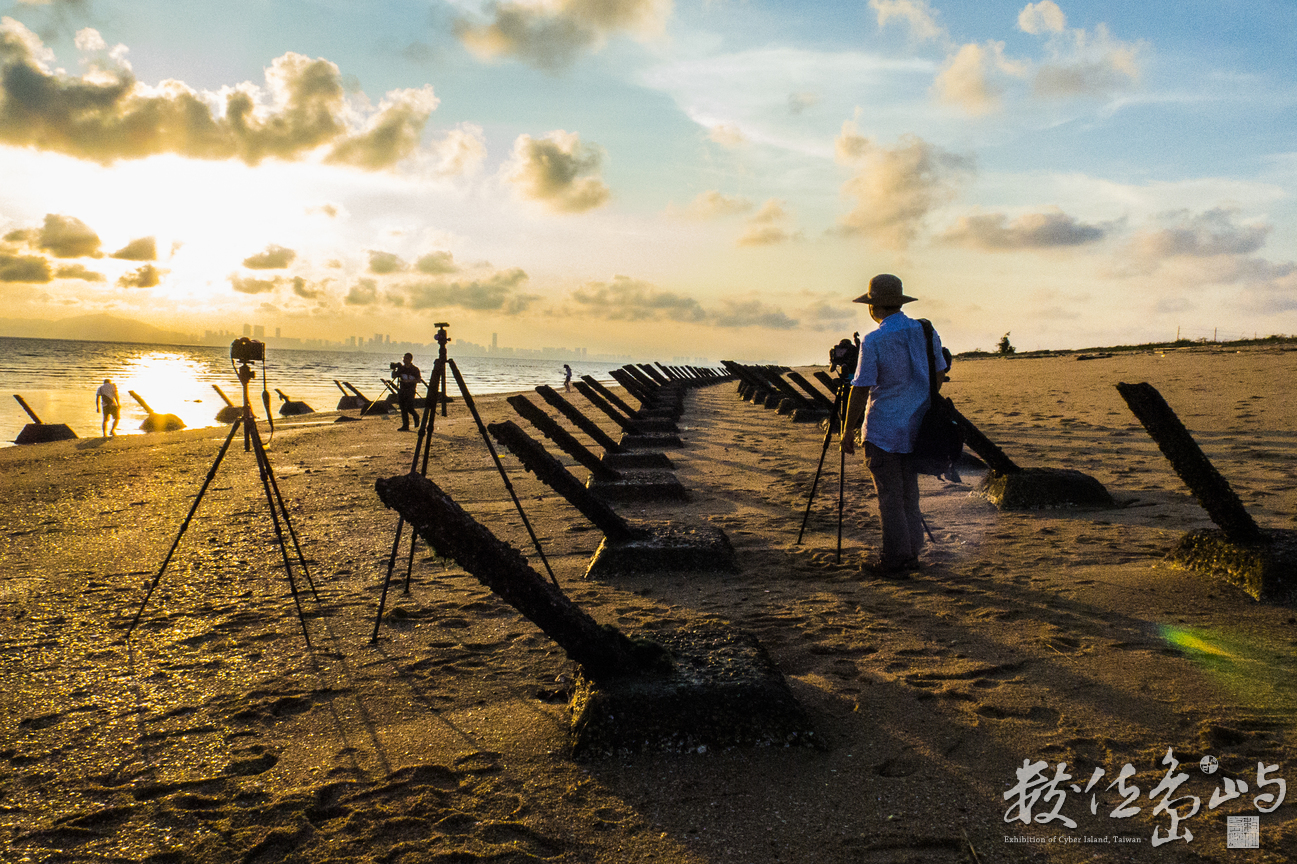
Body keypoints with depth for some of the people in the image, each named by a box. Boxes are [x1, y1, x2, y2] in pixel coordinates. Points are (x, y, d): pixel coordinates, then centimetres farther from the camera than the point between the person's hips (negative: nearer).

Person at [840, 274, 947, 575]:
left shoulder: (873, 341, -15)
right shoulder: (926, 332, 3)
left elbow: (860, 389, -15)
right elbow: (938, 374, 13)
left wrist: (848, 430, -6)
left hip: (884, 429, -6)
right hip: (917, 427, 6)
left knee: (889, 496, 0)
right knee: (909, 492, 14)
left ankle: (894, 559, 4)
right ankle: (911, 554, 20)